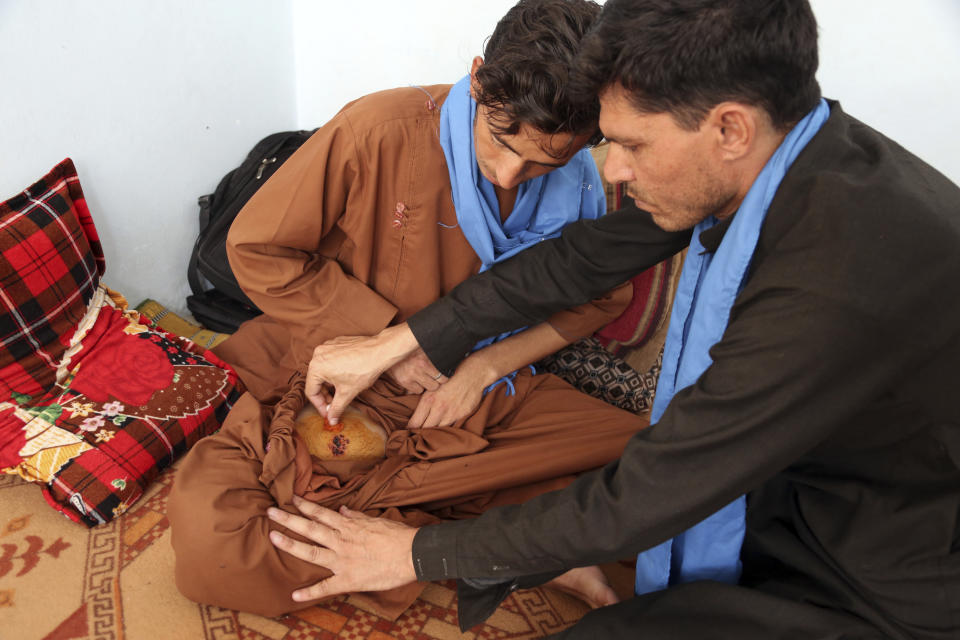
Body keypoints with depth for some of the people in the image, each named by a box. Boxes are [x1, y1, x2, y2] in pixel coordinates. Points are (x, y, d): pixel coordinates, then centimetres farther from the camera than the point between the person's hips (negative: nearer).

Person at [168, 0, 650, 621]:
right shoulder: (380, 132, -19)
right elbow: (256, 249, -11)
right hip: (341, 386, -2)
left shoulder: (577, 181, -8)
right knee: (206, 537, -27)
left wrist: (489, 363, -10)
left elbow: (601, 297, 6)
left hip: (485, 399, 3)